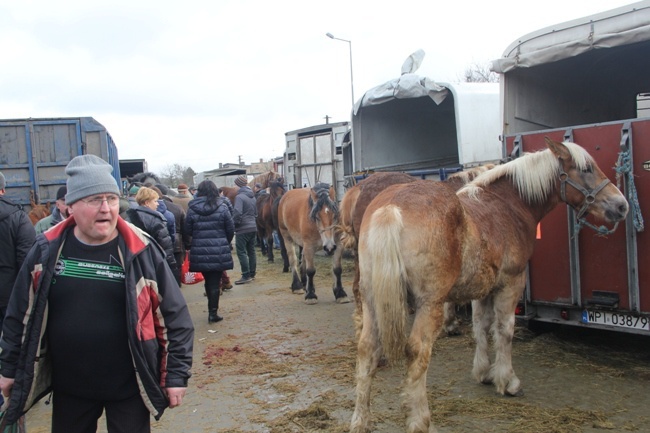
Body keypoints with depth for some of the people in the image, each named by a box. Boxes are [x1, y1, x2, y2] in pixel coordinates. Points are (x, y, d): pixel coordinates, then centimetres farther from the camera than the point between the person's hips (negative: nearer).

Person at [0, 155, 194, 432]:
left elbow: (175, 316, -7)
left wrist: (177, 374, -7)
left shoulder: (141, 251, -12)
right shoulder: (47, 250, -4)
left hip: (130, 387, -2)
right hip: (68, 386, 3)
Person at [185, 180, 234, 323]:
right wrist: (225, 243, 17)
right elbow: (230, 229, -1)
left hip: (200, 252, 2)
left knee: (208, 281, 17)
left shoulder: (192, 209, -3)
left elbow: (188, 230, 1)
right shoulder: (222, 207, -5)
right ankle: (213, 312, 6)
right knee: (215, 282, 5)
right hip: (219, 252, -2)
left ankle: (212, 310, 26)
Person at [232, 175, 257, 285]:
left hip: (242, 229, -8)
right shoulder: (252, 196, 11)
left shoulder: (239, 196, -14)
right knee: (251, 251, 14)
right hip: (253, 227, 8)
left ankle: (246, 276, -4)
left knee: (241, 252, -3)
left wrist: (234, 224, -10)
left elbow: (237, 213, -23)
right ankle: (252, 274, 20)